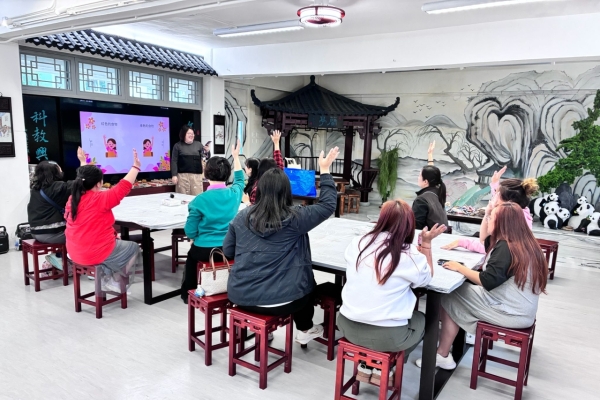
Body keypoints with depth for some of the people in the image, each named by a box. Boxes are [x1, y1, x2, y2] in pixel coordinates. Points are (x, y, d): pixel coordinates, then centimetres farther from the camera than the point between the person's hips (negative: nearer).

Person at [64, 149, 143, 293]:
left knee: (119, 243, 32)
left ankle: (107, 279, 27)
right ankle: (115, 282, 21)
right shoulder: (100, 199, -21)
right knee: (134, 248, 18)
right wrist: (136, 167, -6)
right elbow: (123, 187, -15)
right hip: (97, 253, -8)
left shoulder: (72, 199, 1)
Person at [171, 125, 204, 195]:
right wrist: (174, 175, -6)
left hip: (196, 175, 2)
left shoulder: (198, 145, 11)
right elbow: (174, 161, 2)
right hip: (182, 175, -1)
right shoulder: (178, 146, 6)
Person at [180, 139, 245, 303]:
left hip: (206, 251, -3)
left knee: (192, 254, 34)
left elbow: (190, 232, -11)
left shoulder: (200, 200, -17)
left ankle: (189, 292, 44)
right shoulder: (234, 193, -6)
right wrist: (236, 156, 29)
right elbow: (239, 180, 20)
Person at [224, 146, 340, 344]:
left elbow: (228, 251, 9)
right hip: (279, 300, -4)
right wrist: (325, 171, 5)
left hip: (240, 295, 5)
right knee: (308, 284, 29)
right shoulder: (294, 217, -12)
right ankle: (305, 330, 43)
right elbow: (328, 204, -1)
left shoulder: (242, 216, -1)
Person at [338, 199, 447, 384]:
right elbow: (426, 278, 8)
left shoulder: (357, 243, -5)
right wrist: (427, 243, 9)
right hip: (387, 335, -3)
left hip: (348, 326, 4)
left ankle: (366, 365, 27)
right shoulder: (410, 255, -14)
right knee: (421, 320, 27)